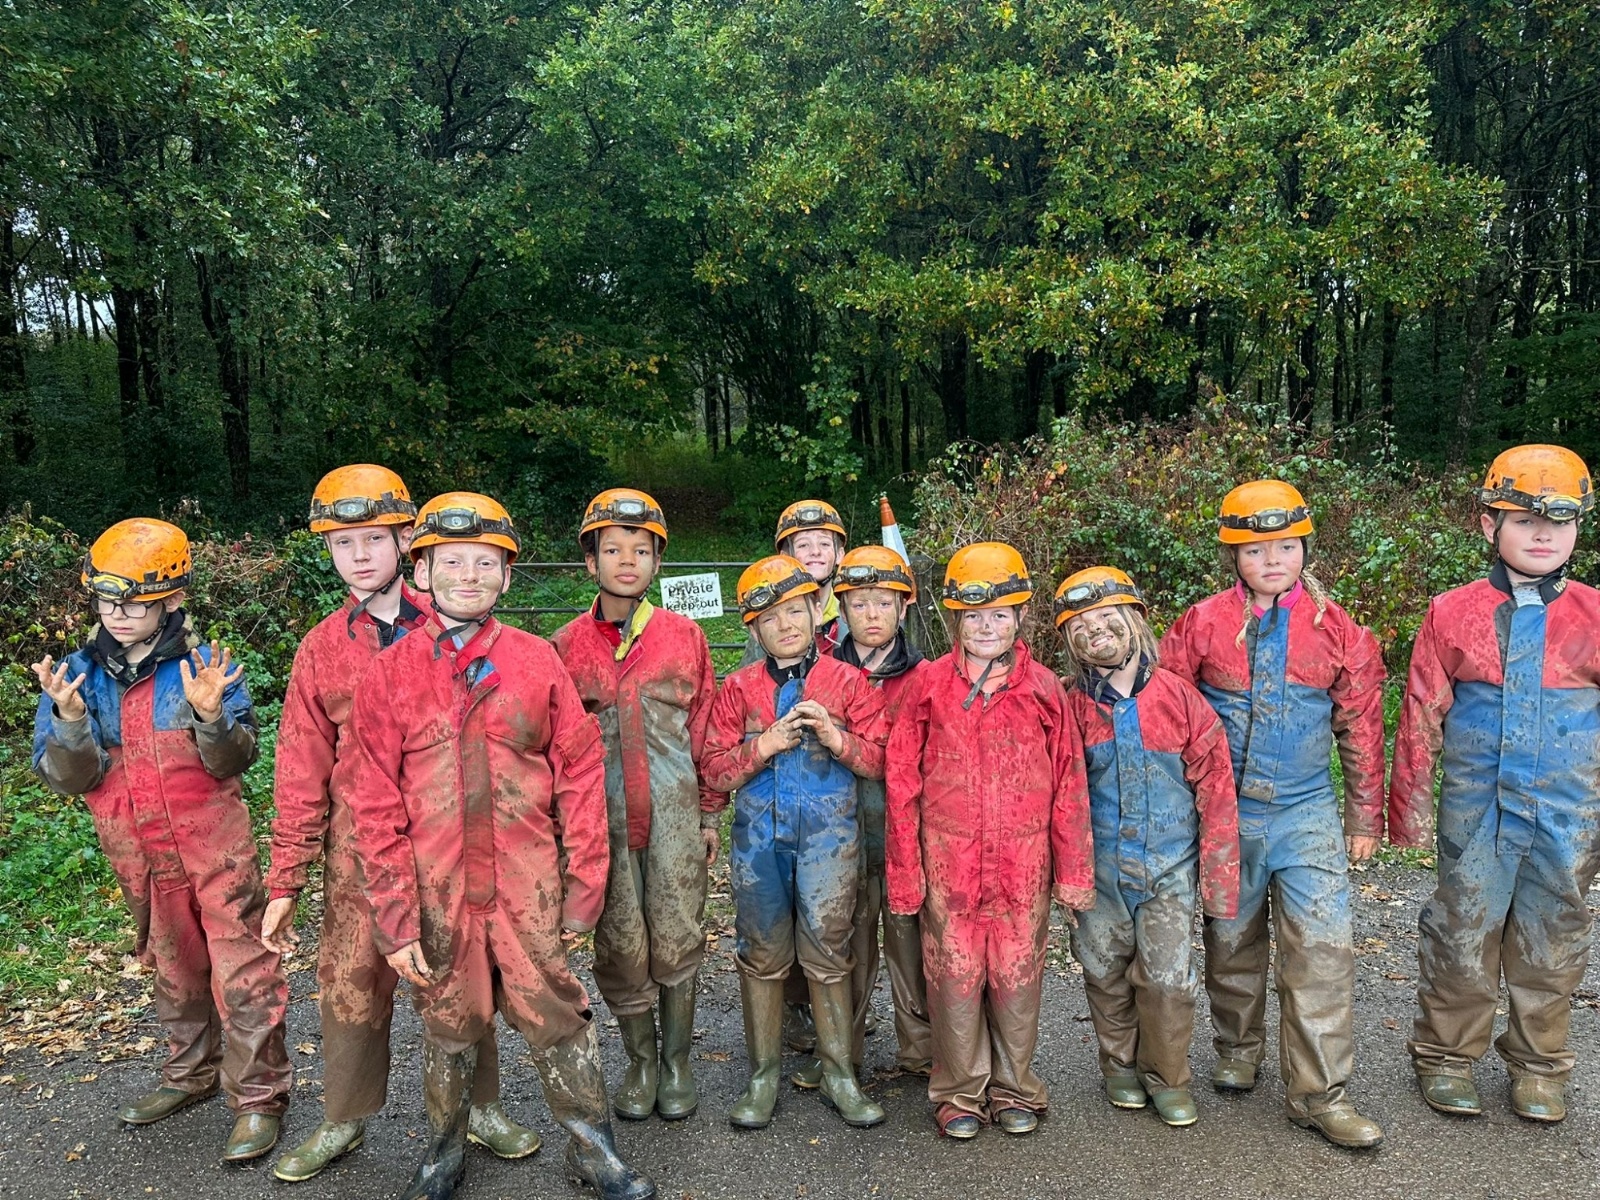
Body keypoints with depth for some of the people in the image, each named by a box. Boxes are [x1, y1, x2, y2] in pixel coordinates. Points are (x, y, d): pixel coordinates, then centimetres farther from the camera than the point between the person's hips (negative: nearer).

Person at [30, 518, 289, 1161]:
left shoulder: (203, 666, -10)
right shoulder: (78, 674, -2)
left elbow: (234, 761, -14)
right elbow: (65, 778, -7)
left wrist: (211, 717, -33)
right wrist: (71, 720, -26)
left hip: (216, 847, -4)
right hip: (141, 858, 4)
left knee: (243, 973, -1)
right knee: (175, 970, 21)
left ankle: (258, 1095, 13)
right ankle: (192, 1071, 41)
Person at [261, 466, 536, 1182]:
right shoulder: (321, 649, 3)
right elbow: (301, 773, 4)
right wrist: (283, 883, 2)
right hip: (358, 842, 1)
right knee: (351, 981, 9)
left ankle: (481, 1106, 30)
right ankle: (344, 1120, 31)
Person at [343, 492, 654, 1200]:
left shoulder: (536, 661, -2)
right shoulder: (388, 674, -2)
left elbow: (581, 774, 0)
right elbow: (376, 808, -2)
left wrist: (583, 887, -2)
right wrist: (395, 919, -5)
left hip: (530, 890, 0)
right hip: (437, 893, 1)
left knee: (557, 1019, 9)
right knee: (448, 1027, 16)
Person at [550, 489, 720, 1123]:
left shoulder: (685, 635, 2)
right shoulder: (565, 645, 3)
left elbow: (706, 726, 6)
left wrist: (709, 813, 5)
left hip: (674, 813, 0)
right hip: (601, 815, 1)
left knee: (677, 941, 6)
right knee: (620, 948, 7)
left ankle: (676, 1061, 24)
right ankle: (640, 1062, 27)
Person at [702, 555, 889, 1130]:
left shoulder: (848, 682, 3)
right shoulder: (738, 688, 6)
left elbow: (880, 758, 0)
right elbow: (715, 770, 2)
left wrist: (836, 737, -17)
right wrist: (766, 745, -14)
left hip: (828, 836, -1)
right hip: (758, 838, 1)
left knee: (828, 953, 4)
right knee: (762, 955, 8)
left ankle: (839, 1074, 20)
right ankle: (764, 1075, 23)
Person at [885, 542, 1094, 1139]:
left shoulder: (1043, 690, 0)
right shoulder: (930, 686, -1)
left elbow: (1069, 784, 4)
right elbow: (902, 781, 1)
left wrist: (1073, 870, 4)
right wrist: (904, 869, -1)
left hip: (1023, 864, 1)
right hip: (949, 860, 0)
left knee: (1017, 973, 11)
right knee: (954, 973, 8)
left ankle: (1014, 1088, 32)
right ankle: (959, 1090, 28)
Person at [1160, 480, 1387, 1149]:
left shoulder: (1337, 630, -1)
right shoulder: (1203, 624, -4)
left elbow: (1361, 728, 6)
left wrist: (1366, 816, 9)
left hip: (1307, 813, 0)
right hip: (1224, 813, 0)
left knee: (1322, 947, -5)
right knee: (1231, 941, 14)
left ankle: (1319, 1094, 8)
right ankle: (1238, 1051, 37)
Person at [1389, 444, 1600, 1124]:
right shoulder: (1452, 614, -3)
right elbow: (1421, 716, 1)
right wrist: (1410, 805, 1)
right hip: (1476, 811, -1)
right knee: (1461, 935, 9)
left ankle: (1538, 1067, 34)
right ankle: (1446, 1058, 28)